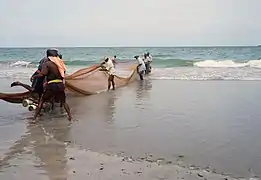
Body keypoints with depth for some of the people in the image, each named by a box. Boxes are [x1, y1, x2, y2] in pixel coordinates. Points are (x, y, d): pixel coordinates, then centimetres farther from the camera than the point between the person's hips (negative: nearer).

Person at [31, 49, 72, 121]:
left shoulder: (47, 63, -6)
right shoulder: (60, 62, 11)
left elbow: (42, 74, -14)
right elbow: (64, 71, 13)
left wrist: (34, 76, 1)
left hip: (51, 85, -4)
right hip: (60, 85, 4)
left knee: (42, 101, 10)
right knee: (63, 102, 19)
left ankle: (34, 117, 12)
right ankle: (70, 116, 14)